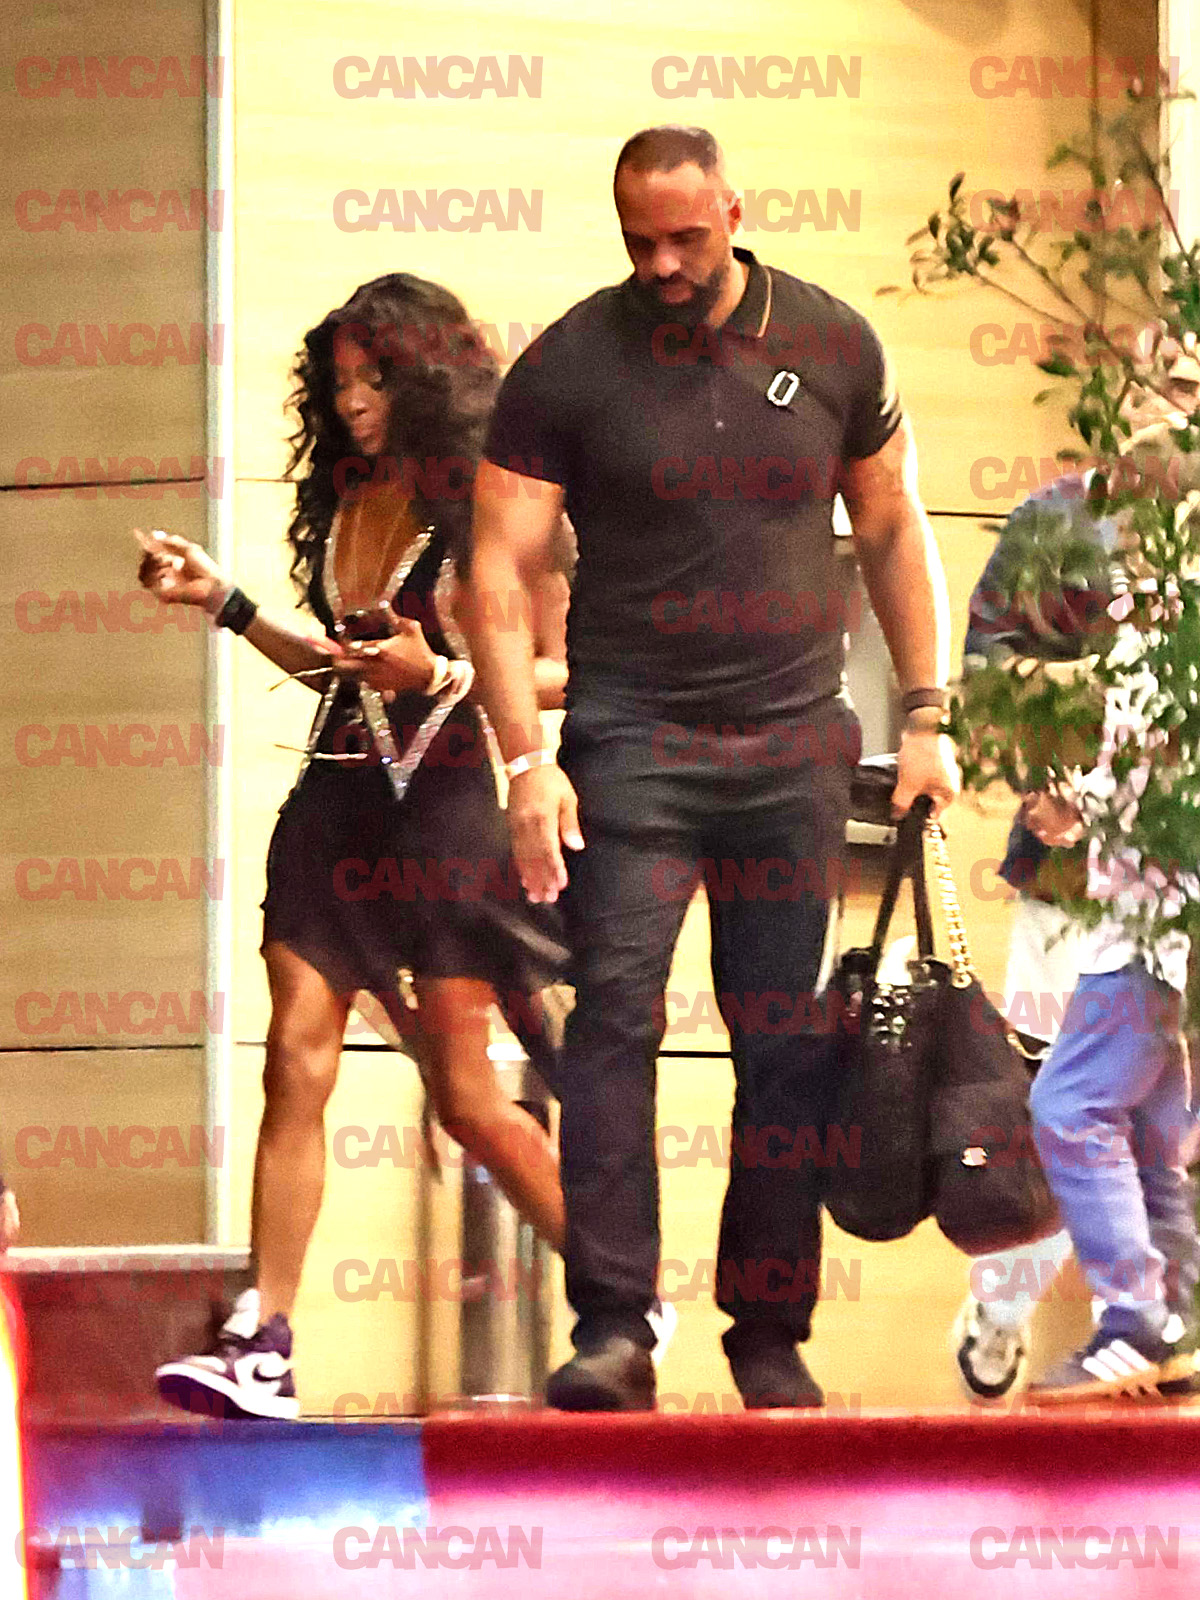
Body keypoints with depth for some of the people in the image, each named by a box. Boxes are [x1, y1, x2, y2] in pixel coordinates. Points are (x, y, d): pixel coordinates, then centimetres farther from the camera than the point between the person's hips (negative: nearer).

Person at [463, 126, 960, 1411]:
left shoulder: (832, 347, 4)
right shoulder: (569, 367, -3)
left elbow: (892, 531, 14)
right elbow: (496, 571, -4)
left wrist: (925, 713, 7)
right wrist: (525, 759, -13)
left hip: (793, 740, 2)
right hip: (631, 738, -2)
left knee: (788, 1046, 3)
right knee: (612, 1018, -13)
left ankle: (770, 1331, 11)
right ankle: (612, 1329, -14)